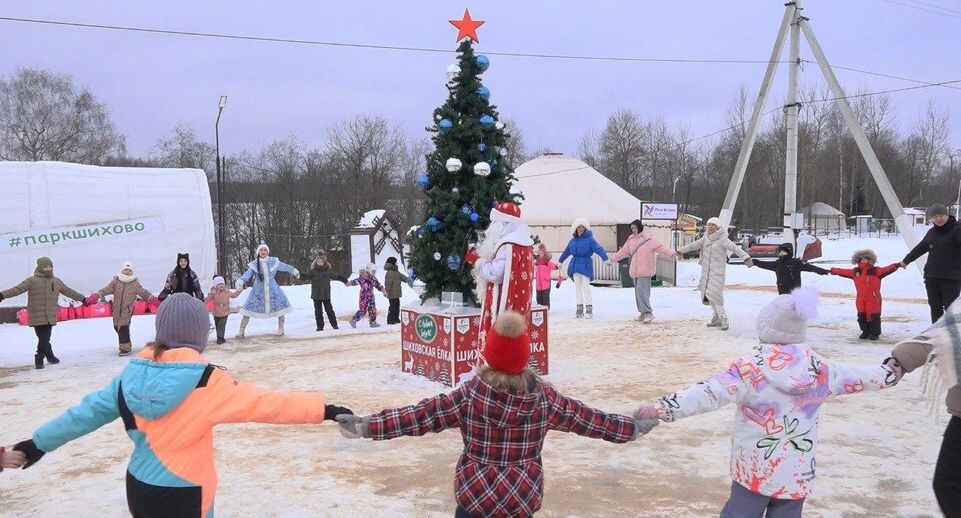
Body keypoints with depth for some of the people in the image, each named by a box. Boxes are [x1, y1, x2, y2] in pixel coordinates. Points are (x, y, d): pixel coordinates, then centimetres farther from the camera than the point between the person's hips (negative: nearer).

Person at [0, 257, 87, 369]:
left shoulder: (57, 282, 15)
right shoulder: (32, 280, -2)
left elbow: (69, 291, 26)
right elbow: (17, 289, -12)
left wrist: (82, 299, 32)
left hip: (50, 317, 4)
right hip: (37, 317, -4)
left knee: (45, 339, 6)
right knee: (43, 340, -7)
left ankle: (39, 359, 24)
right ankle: (50, 356, 10)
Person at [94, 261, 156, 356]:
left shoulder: (135, 283, 1)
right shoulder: (116, 281, 5)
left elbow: (143, 292, 0)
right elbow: (107, 289, -4)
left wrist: (151, 298, -14)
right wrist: (97, 295, -18)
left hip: (127, 310, -4)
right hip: (117, 309, 4)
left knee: (123, 327, -15)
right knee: (117, 326, 14)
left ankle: (125, 348, -6)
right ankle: (126, 344, 35)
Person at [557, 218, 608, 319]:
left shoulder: (589, 239, -6)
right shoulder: (573, 240, 13)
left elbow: (599, 249, -18)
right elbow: (566, 252, 28)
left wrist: (605, 259, -32)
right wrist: (560, 261, 40)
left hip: (585, 265, -6)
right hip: (575, 265, 6)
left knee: (586, 287, -8)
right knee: (578, 287, 8)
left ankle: (589, 310, -3)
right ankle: (579, 310, 13)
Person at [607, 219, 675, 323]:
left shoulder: (648, 240, -9)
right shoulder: (631, 240, 11)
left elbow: (661, 247, -17)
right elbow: (623, 252, 22)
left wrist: (672, 253, -32)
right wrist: (612, 259, 28)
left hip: (645, 272, -7)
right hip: (634, 271, 7)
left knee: (642, 291, -16)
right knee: (638, 292, 11)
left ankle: (648, 313, -13)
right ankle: (643, 313, 20)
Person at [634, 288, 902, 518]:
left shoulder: (751, 367, -15)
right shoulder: (819, 368, 0)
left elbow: (710, 393, -23)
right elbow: (855, 379, 17)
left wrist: (664, 407, -25)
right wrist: (889, 373, 37)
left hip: (754, 470, -3)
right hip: (797, 474, 4)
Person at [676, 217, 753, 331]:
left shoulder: (722, 239, -11)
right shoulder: (706, 238, 10)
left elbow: (735, 248, -23)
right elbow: (694, 245, 23)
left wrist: (746, 258, -37)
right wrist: (680, 250, 31)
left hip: (717, 271, -7)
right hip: (706, 271, 7)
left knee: (713, 294, -17)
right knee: (706, 294, 9)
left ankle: (724, 320, -10)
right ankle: (717, 319, 23)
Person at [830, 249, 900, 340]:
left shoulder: (876, 271, -3)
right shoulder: (855, 272, 7)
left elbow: (886, 269, -16)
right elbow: (842, 271, 9)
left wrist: (896, 266, -32)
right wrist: (831, 270, 7)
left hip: (873, 300, -4)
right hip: (861, 300, 4)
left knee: (874, 316, 2)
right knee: (862, 316, 12)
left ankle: (875, 333, 16)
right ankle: (865, 332, 29)